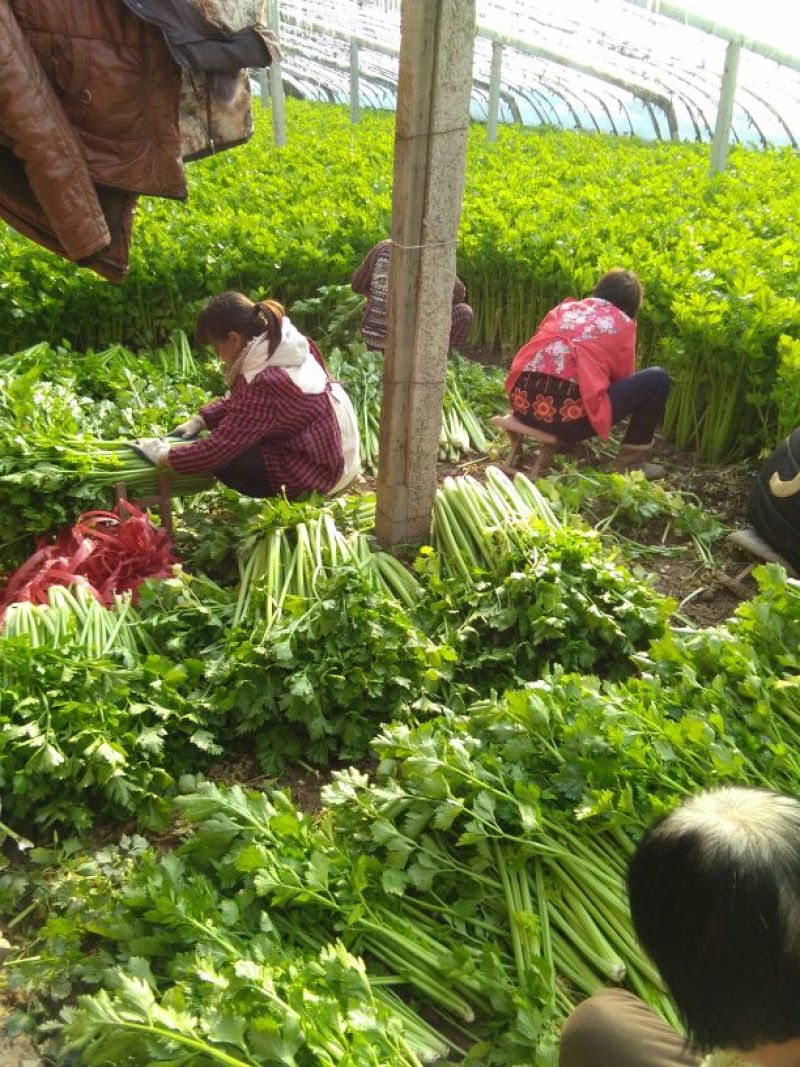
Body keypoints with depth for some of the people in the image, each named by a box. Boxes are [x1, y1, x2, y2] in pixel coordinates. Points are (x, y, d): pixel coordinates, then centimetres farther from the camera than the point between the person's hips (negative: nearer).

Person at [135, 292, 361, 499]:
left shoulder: (264, 383, -29)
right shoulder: (282, 344, -3)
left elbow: (218, 449, -24)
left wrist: (165, 457, -10)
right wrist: (200, 420, 7)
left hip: (317, 473, -9)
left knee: (223, 458, -13)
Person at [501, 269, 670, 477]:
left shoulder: (564, 308, 23)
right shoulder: (623, 323, 12)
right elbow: (623, 377, 22)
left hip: (522, 403, 6)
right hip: (567, 413, -6)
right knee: (657, 379, 11)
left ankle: (559, 442, 22)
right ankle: (630, 461, 17)